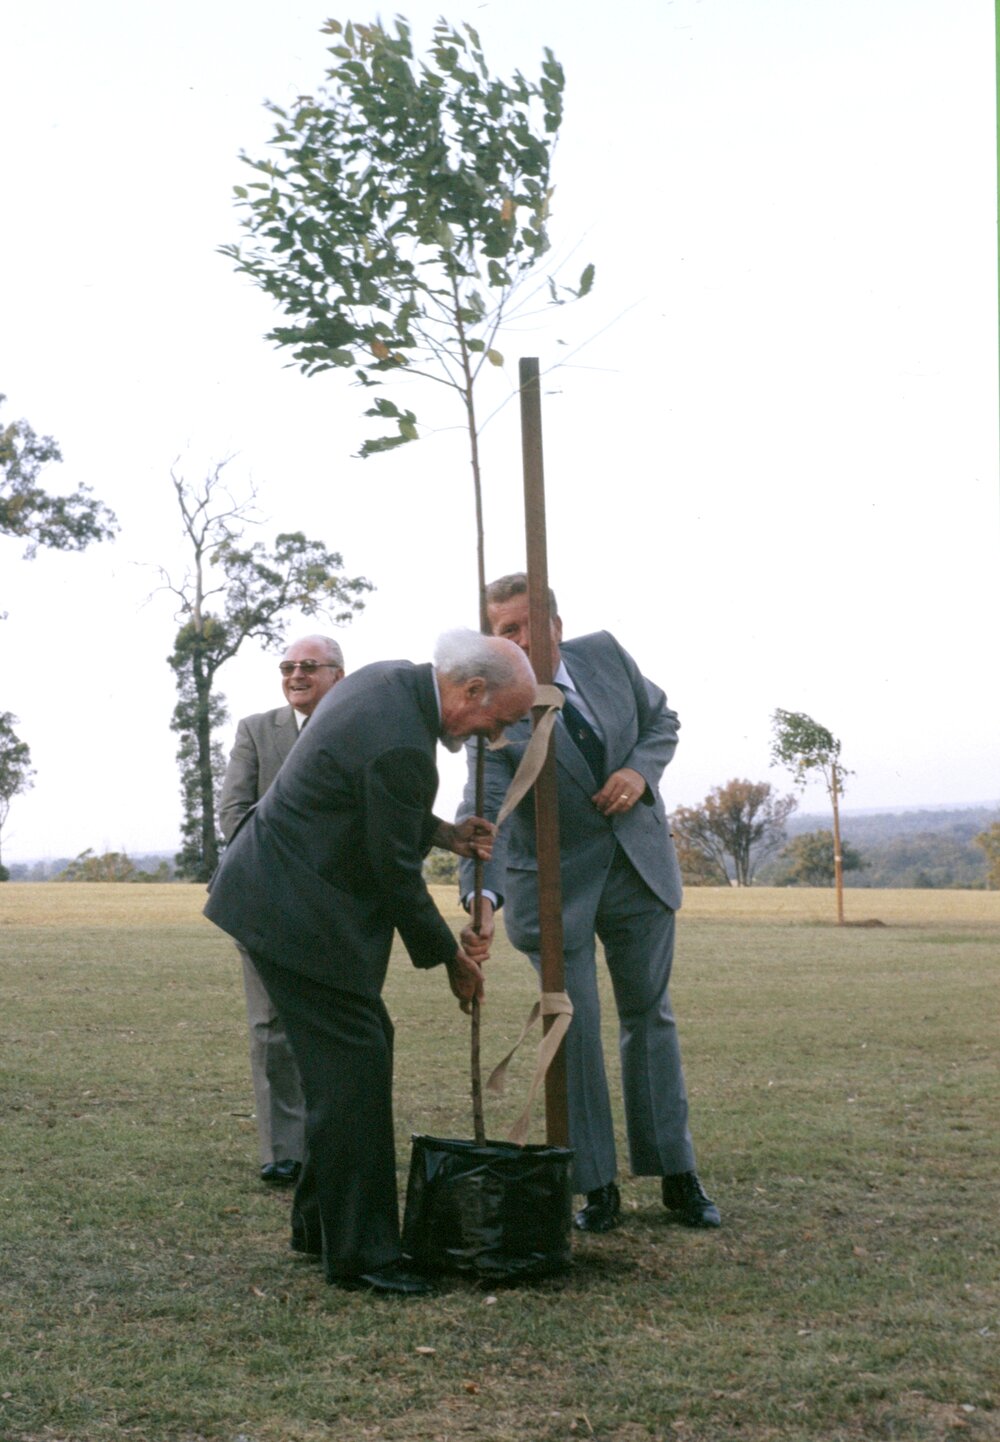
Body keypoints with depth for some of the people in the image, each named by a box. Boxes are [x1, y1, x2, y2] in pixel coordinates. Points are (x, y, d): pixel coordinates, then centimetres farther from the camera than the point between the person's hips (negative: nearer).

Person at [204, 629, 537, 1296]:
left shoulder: (392, 678, 4)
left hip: (278, 886, 11)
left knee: (366, 1046, 15)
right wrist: (450, 955, -3)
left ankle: (320, 1221, 26)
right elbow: (397, 873, -17)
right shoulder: (400, 746, -26)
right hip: (299, 914, -11)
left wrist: (443, 832, 8)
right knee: (354, 1067, -6)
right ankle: (359, 1252, 2)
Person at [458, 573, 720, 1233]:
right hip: (556, 885, -3)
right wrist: (482, 897, -49)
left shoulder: (605, 655, -9)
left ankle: (678, 1176, 22)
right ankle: (597, 1187, 11)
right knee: (573, 1029, -2)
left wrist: (641, 769, -15)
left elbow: (661, 718, 7)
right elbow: (485, 814, -32)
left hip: (640, 866, 4)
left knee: (651, 1017, 11)